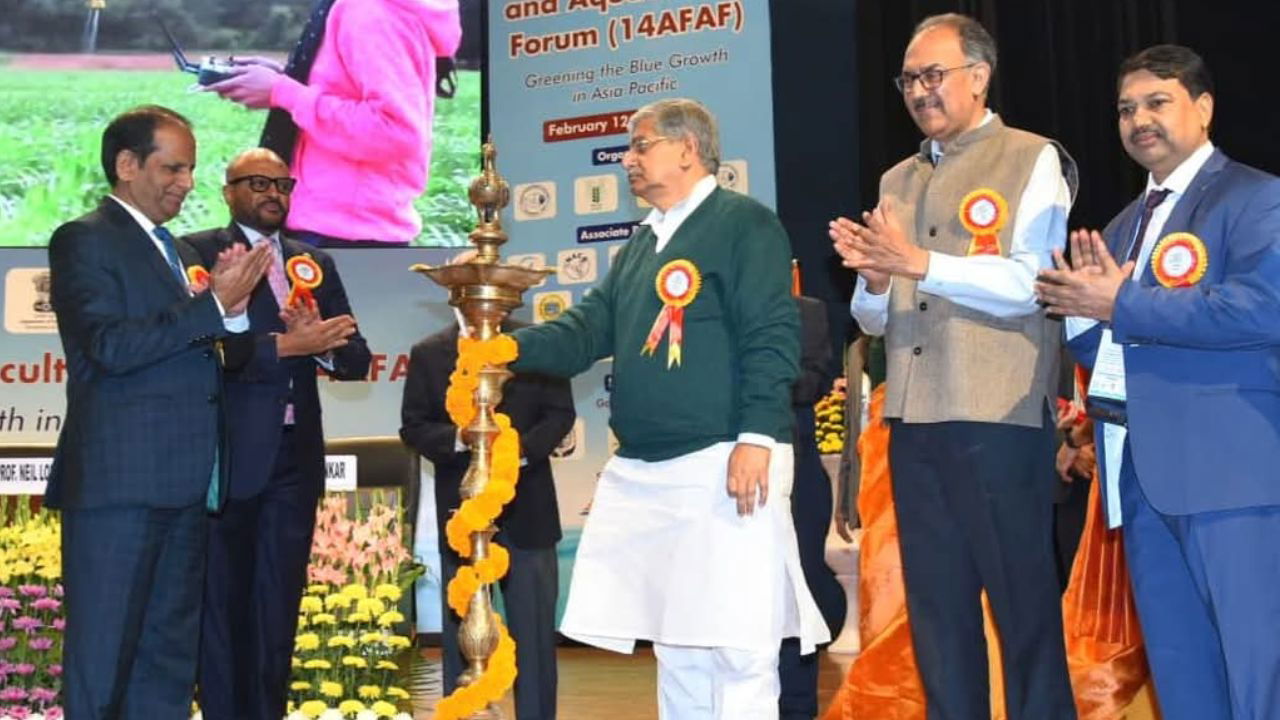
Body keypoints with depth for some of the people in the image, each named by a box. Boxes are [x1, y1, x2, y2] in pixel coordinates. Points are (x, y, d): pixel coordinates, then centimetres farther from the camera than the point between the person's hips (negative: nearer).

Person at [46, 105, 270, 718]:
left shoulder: (179, 251, 19)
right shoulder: (84, 240, -5)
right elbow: (113, 346, -18)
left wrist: (232, 304, 0)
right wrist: (214, 304, -16)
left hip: (184, 483, 8)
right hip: (119, 481, -8)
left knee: (170, 654, 13)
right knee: (102, 654, 0)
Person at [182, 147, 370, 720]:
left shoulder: (315, 263, 14)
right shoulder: (200, 252, -2)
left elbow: (357, 359, 8)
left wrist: (322, 344, -12)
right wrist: (285, 345, -20)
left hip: (295, 458, 5)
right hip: (227, 456, -4)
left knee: (278, 607, 11)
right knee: (222, 607, 6)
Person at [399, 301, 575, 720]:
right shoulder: (429, 353, 6)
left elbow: (560, 414, 0)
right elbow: (413, 426, 2)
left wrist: (520, 449, -17)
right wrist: (458, 437, -17)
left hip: (528, 511, 0)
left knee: (536, 633, 5)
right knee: (461, 633, 8)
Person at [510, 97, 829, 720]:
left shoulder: (744, 223, -3)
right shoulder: (641, 243, 21)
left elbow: (771, 338, -12)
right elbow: (587, 329, 15)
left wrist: (756, 437, -21)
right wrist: (512, 348, -1)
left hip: (723, 463, -8)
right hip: (642, 473, 8)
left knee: (737, 645, -4)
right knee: (675, 645, 14)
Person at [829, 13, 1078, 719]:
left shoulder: (1033, 160, 1)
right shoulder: (897, 182, 18)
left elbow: (1031, 285, -13)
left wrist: (919, 263, -18)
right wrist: (873, 280, -6)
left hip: (1000, 421, -6)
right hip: (913, 424, 6)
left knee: (1024, 605, 1)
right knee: (936, 610, 12)